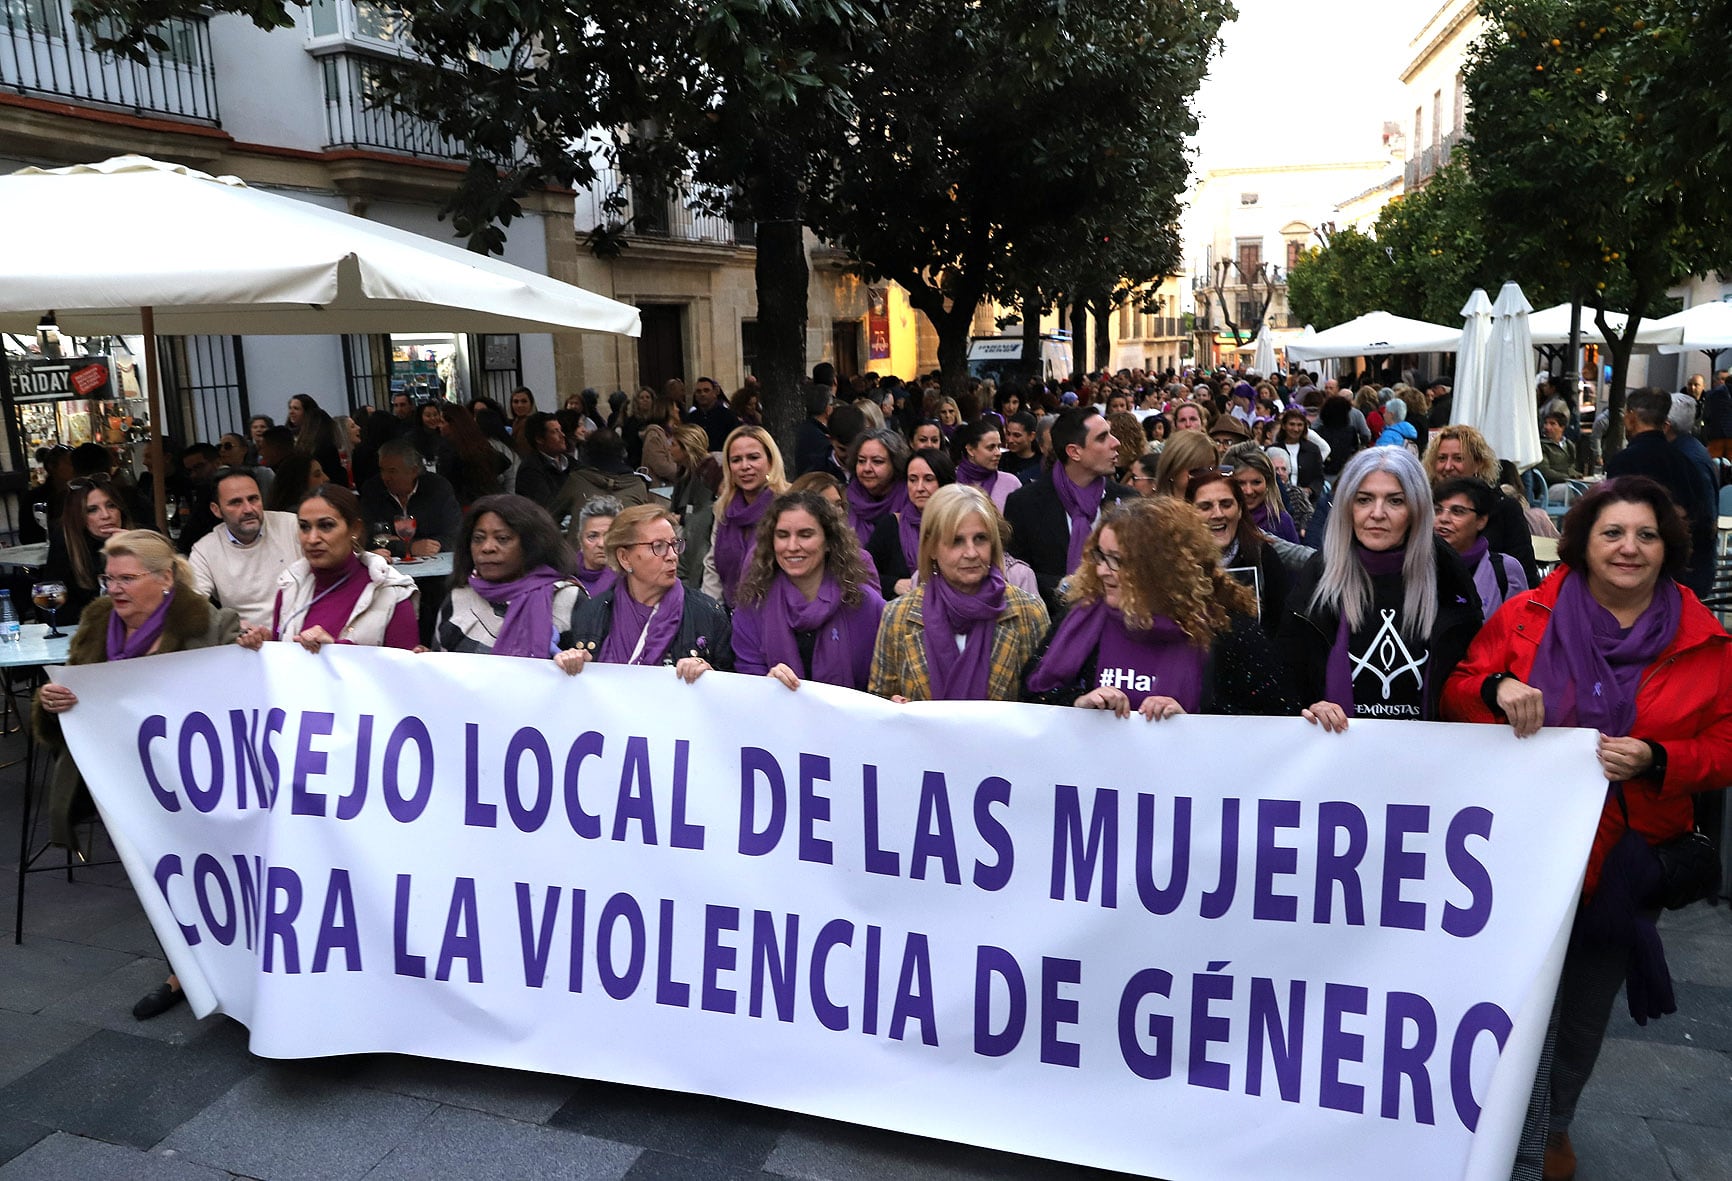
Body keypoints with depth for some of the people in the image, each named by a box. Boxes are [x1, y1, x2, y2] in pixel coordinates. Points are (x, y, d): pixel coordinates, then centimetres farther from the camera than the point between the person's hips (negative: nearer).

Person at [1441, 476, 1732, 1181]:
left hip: (1626, 857, 2)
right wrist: (1497, 688, -22)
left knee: (1588, 1006, 20)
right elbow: (1456, 696, 0)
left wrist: (1654, 759, -18)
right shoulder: (1525, 615, -4)